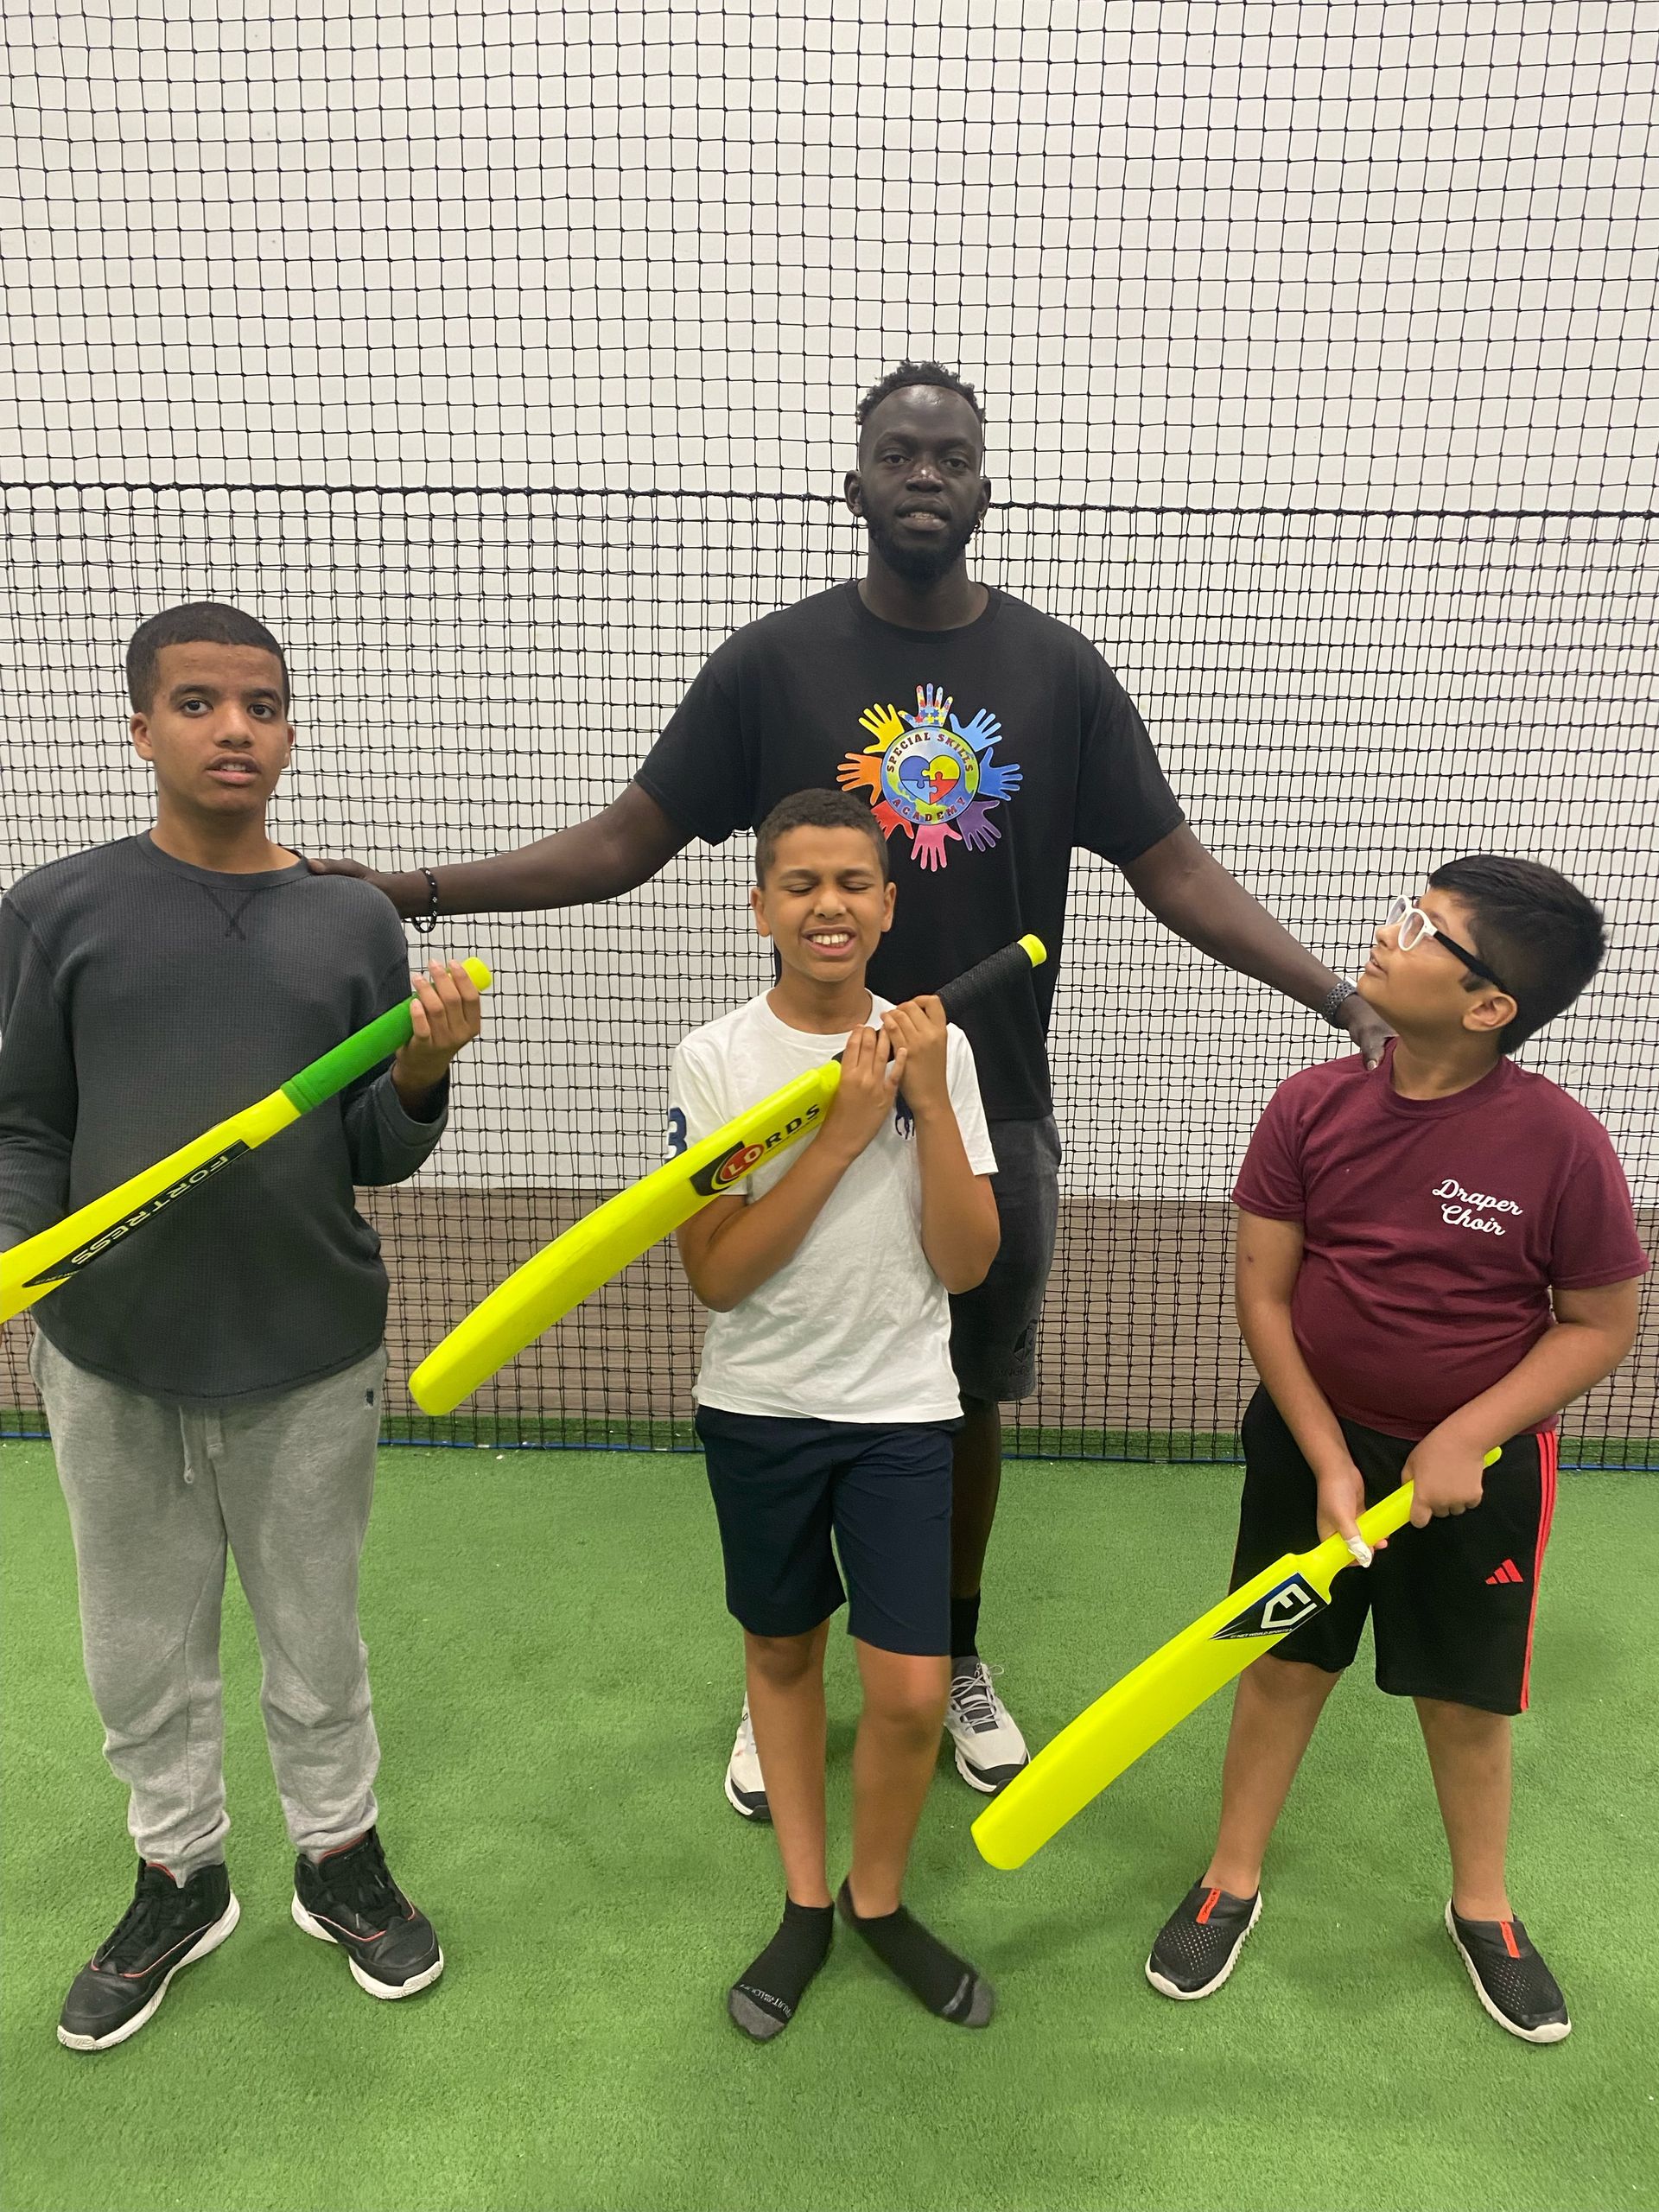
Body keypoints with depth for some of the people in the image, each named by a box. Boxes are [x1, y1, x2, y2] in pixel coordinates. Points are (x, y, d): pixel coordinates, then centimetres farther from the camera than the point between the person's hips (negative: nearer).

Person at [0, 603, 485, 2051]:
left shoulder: (355, 924, -1)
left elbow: (378, 1158, 1)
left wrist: (423, 1074, -18)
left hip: (309, 1356, 0)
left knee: (316, 1636, 17)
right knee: (143, 1649, 18)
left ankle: (341, 1861, 40)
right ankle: (180, 1879, 42)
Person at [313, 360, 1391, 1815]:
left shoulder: (1059, 671, 0)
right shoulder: (774, 663, -3)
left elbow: (1178, 875, 0)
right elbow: (624, 845, -3)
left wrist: (1346, 1002, -9)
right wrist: (417, 891, -13)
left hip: (995, 1109, 1)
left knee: (970, 1398, 16)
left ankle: (958, 1662, 40)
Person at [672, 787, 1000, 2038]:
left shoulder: (936, 1048, -5)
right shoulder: (717, 1058, -9)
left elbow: (966, 1265, -8)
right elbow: (716, 1276, -15)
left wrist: (930, 1103, -18)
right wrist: (841, 1134, -21)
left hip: (904, 1411, 0)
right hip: (759, 1407, 0)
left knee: (913, 1692, -1)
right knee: (782, 1651, 17)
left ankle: (878, 1896, 30)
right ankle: (806, 1902, 39)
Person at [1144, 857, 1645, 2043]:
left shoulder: (1562, 1144, -20)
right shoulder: (1311, 1108, -14)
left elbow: (1602, 1324, -9)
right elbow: (1265, 1295, -9)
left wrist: (1463, 1440, -17)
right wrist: (1329, 1460, -12)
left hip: (1478, 1467, -1)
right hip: (1316, 1441, 2)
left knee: (1468, 1692, 17)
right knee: (1285, 1663, 14)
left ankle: (1483, 1909, 43)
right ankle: (1232, 1881, 36)